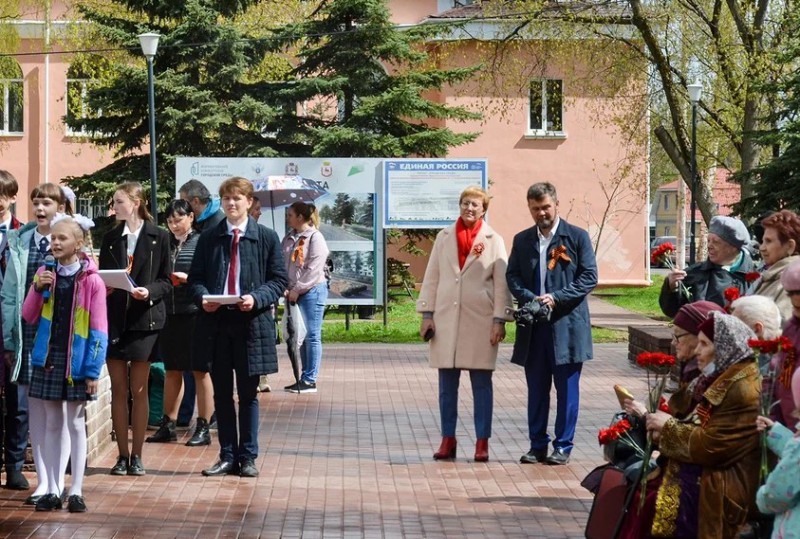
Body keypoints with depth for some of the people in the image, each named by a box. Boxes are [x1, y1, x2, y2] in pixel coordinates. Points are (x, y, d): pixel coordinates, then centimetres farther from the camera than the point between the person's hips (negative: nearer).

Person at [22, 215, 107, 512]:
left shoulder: (91, 281, -7)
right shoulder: (45, 274, 5)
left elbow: (99, 331, -8)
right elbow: (28, 317, 6)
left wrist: (93, 370, -12)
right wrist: (37, 290, -11)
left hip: (76, 360, -4)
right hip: (48, 358, 4)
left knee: (76, 424, 3)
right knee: (52, 425, 9)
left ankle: (76, 492, 8)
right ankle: (52, 490, 13)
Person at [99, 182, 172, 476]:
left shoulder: (158, 237, -1)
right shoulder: (110, 238, 9)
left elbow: (166, 280, 0)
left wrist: (149, 292, -18)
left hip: (144, 319, -3)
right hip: (114, 319, 3)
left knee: (139, 390, 3)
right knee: (118, 389, 4)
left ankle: (137, 455, 10)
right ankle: (122, 454, 10)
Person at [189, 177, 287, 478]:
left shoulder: (267, 238, 2)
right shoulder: (209, 238, 8)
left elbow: (279, 280, 1)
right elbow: (196, 278, 11)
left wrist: (257, 298, -16)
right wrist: (203, 297, -10)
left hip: (251, 322, -2)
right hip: (216, 321, 2)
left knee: (248, 394, 4)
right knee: (221, 393, 7)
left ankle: (247, 457, 12)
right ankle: (227, 456, 16)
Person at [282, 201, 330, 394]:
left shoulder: (315, 237, -8)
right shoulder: (289, 238, 14)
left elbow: (313, 269, -14)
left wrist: (297, 290, -13)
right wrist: (285, 288, -4)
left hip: (312, 291, -7)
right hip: (294, 293, 7)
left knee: (311, 336, -4)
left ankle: (310, 380, -1)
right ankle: (304, 378, 16)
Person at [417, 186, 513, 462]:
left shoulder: (494, 241, 3)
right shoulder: (444, 237, 11)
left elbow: (502, 283, 0)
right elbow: (432, 277, 10)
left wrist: (499, 320, -7)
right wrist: (427, 315, 3)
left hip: (480, 321, -3)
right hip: (446, 320, 3)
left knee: (481, 383, 2)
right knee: (447, 384, 4)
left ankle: (482, 442, 6)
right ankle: (447, 440, 11)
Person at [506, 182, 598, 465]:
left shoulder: (577, 237, 1)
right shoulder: (522, 240, 13)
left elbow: (589, 277, -4)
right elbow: (512, 276, 9)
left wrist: (556, 298, -14)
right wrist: (530, 298, -10)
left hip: (567, 325, -4)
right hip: (533, 326, 4)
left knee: (567, 389, 1)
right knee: (536, 389, 9)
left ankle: (563, 446, 7)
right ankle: (537, 445, 16)